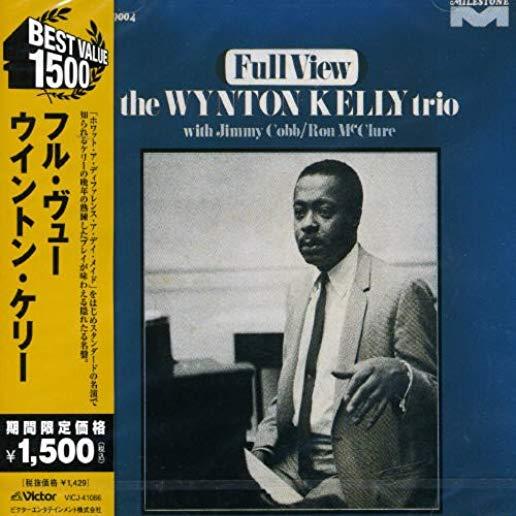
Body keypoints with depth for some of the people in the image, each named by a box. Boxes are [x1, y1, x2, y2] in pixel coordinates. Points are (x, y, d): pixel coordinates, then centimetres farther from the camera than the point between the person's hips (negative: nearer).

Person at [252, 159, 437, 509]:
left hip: (363, 484, -7)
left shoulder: (401, 293, -11)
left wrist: (400, 375, -32)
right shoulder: (300, 292, 13)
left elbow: (437, 398, -12)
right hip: (294, 466, 7)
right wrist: (263, 444, 5)